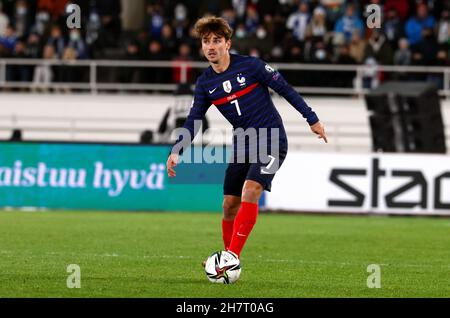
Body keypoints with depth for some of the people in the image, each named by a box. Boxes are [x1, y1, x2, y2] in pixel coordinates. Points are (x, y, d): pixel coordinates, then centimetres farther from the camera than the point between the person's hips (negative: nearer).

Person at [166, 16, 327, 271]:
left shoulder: (250, 66, -13)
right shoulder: (205, 83, 2)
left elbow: (285, 89, -5)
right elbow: (193, 120, 6)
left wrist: (312, 119, -2)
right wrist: (176, 151, -8)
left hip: (272, 140, -6)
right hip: (242, 144, 6)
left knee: (250, 191, -24)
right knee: (230, 205, 4)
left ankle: (232, 257, -25)